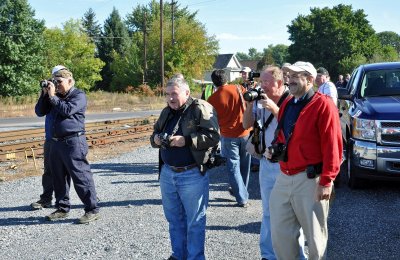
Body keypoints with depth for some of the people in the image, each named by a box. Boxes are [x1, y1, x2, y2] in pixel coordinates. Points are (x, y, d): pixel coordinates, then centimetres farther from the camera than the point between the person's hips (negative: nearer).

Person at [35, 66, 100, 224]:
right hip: (56, 142, 8)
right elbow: (41, 111, 16)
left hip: (73, 142, -8)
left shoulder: (79, 95, -4)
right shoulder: (56, 96, 18)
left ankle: (92, 210, -5)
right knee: (58, 177, 12)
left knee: (80, 176, -9)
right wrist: (45, 95, 4)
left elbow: (67, 110, -19)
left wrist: (53, 97, -11)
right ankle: (62, 208, 24)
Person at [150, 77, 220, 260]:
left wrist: (186, 140, -25)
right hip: (167, 173, 7)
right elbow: (155, 134, 19)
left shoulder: (201, 109, -10)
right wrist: (156, 139, -5)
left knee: (195, 221, 5)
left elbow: (213, 136, -18)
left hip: (192, 175, -7)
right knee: (174, 218, 18)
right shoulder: (166, 112, 12)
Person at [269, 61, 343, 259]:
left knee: (314, 235, 7)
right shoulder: (286, 105, 14)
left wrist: (326, 182, -17)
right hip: (283, 178, 7)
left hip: (309, 180, -7)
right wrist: (275, 149, 6)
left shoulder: (323, 105, -10)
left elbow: (332, 146, -14)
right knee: (280, 233, 10)